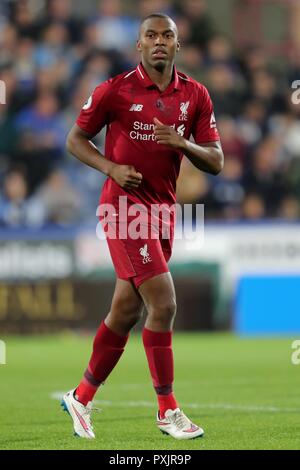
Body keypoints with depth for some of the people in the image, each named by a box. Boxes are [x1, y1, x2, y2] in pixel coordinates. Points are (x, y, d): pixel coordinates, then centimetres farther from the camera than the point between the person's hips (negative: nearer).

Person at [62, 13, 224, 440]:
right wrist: (111, 167, -14)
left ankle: (82, 397, 27)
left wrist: (183, 144, -15)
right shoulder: (115, 90, -6)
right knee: (163, 303, -15)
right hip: (125, 205, -5)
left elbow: (216, 162, 5)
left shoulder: (195, 96, 5)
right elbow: (75, 139, 3)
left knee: (126, 312, 11)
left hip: (164, 209, 5)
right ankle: (167, 410, -7)